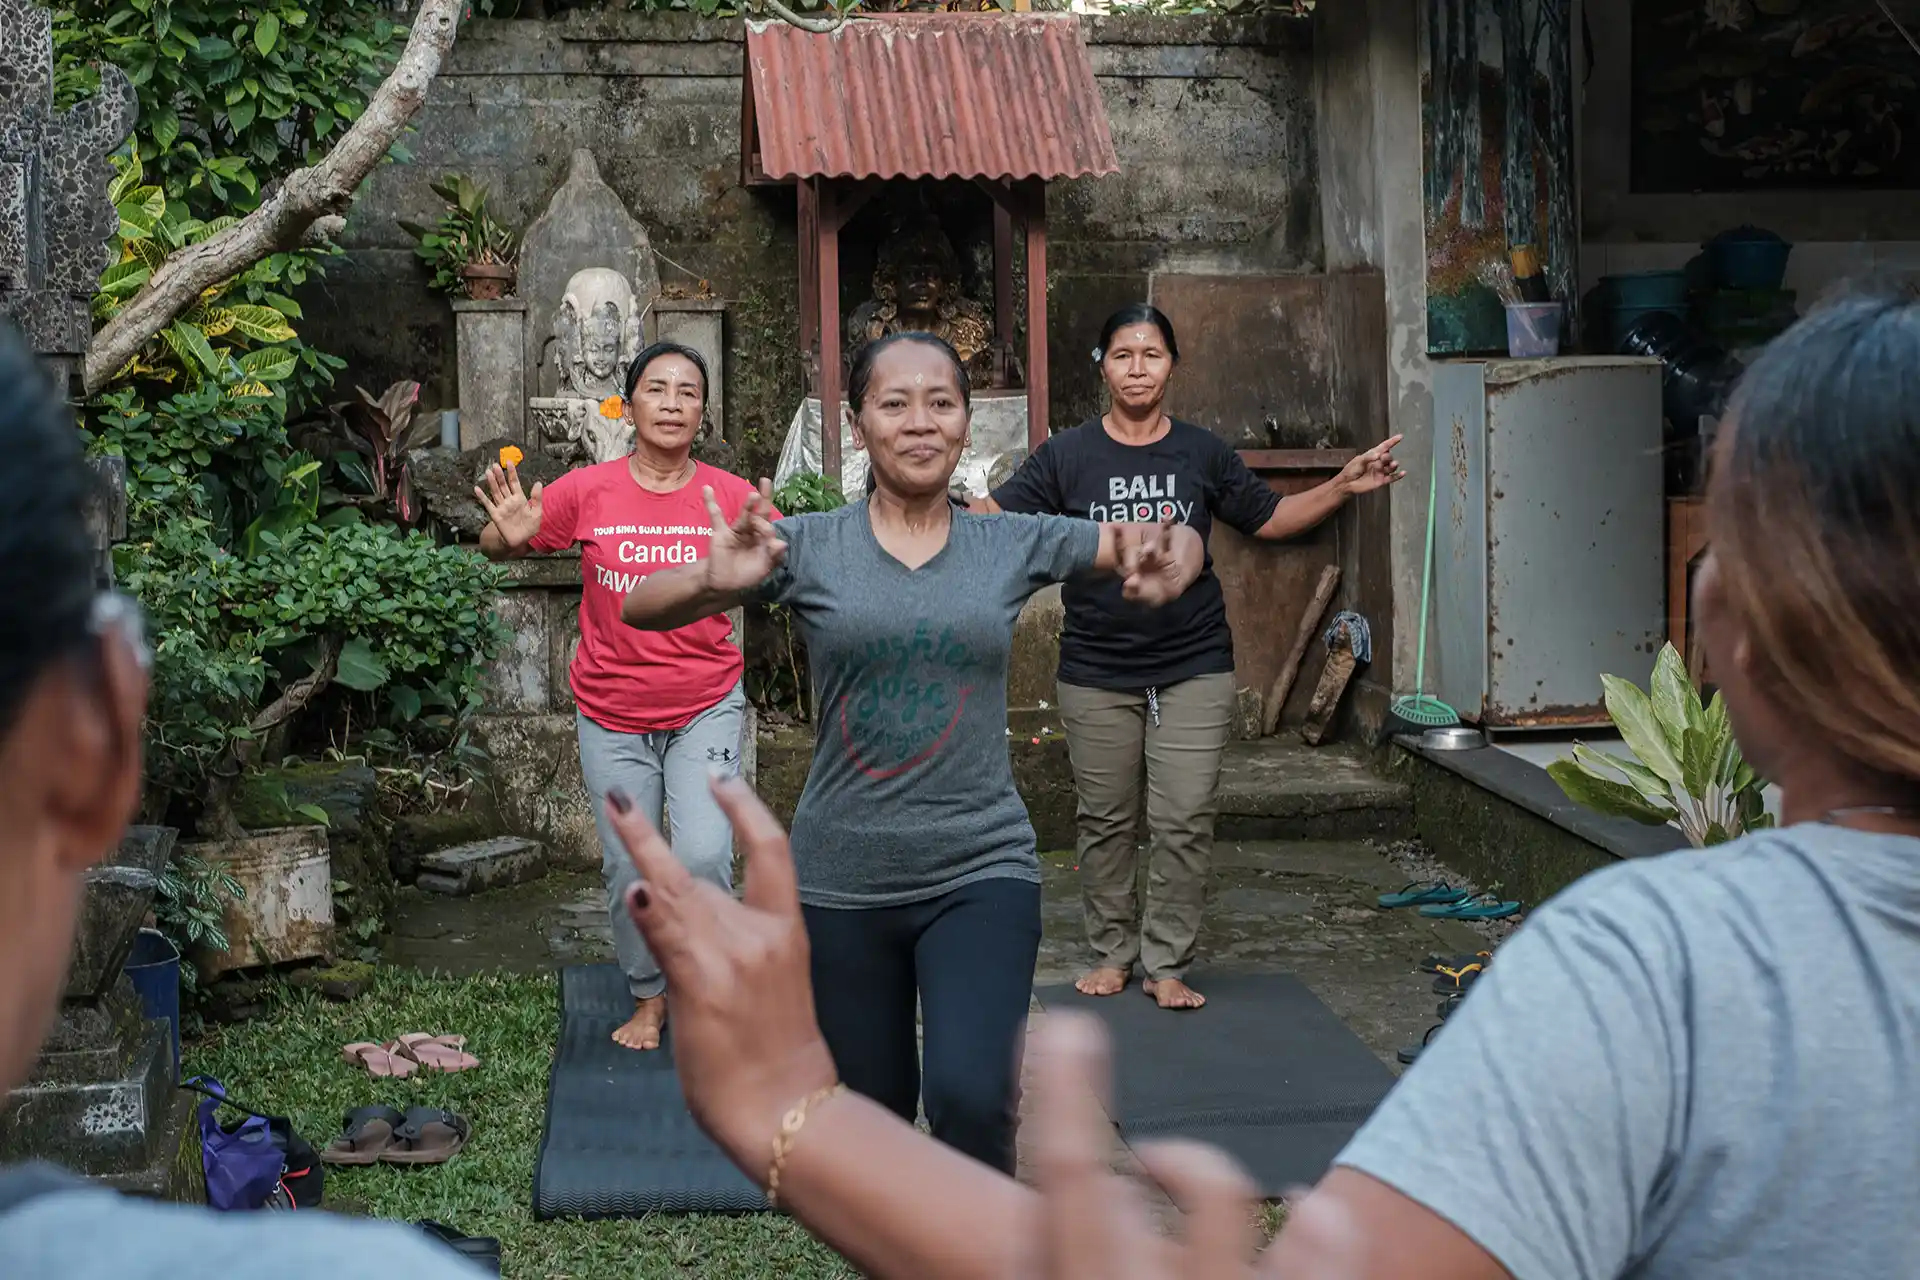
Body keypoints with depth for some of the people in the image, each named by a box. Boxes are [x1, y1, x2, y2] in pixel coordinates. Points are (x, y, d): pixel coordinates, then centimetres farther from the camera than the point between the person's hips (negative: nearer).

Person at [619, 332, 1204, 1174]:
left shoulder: (1016, 544, 2)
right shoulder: (809, 547, -2)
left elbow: (1173, 544, 9)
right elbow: (641, 609, -6)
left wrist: (1164, 569, -16)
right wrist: (717, 581, -29)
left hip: (981, 871, -1)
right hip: (843, 883, 1)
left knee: (970, 1097, -23)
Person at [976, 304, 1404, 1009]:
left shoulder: (1204, 453, 5)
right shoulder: (1068, 455, 0)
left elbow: (1270, 518, 15)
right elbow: (993, 516, -5)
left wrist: (1343, 487, 3)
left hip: (1193, 668, 1)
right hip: (1096, 675, 0)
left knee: (1185, 823, -1)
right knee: (1106, 821, 8)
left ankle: (1166, 963, 11)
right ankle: (1111, 953, 23)